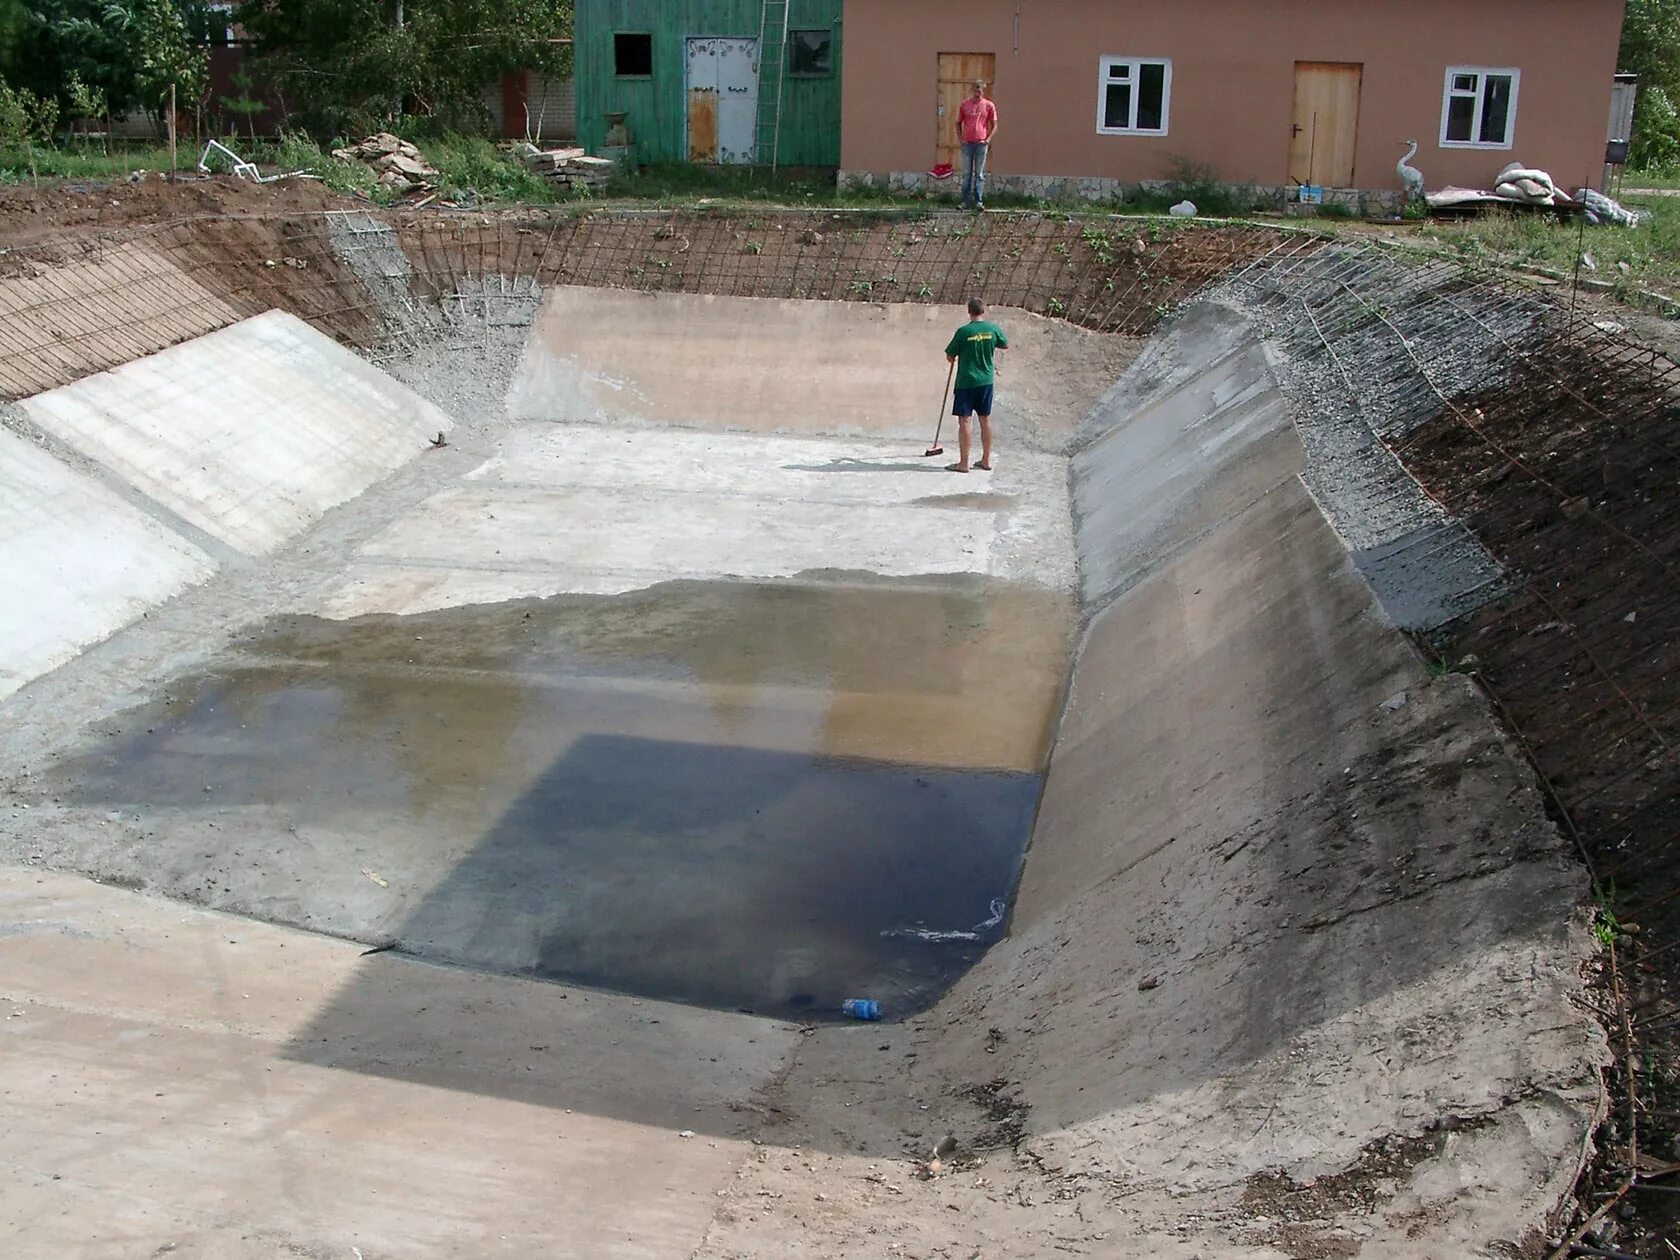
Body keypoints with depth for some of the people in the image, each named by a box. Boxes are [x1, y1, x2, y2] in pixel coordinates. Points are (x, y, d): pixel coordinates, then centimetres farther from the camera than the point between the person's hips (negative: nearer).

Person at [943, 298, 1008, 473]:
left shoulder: (963, 332, -14)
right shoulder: (993, 329, -3)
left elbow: (950, 357, -6)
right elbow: (1005, 345, 16)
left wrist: (955, 359, 16)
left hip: (966, 382, -5)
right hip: (986, 381, 5)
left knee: (964, 421, -1)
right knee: (985, 419, 14)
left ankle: (963, 463, 0)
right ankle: (986, 460, 21)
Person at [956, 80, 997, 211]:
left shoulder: (989, 106, 2)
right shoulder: (964, 105, 5)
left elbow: (994, 125, 7)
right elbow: (958, 123, 13)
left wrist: (988, 139, -5)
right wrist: (960, 138, 0)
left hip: (981, 143, -1)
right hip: (967, 144, 1)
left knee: (980, 175, 2)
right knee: (967, 174, 5)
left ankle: (979, 202, 4)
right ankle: (965, 202, 9)